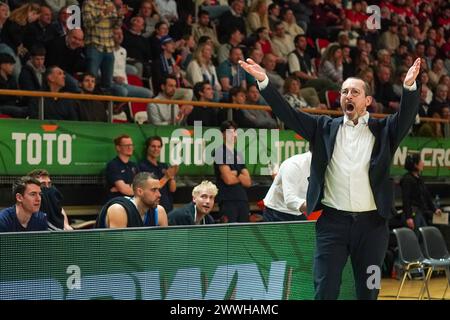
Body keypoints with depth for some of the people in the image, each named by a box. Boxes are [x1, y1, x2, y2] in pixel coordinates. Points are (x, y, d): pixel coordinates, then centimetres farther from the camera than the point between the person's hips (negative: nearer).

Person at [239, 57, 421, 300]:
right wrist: (263, 81, -6)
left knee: (369, 291, 8)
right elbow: (288, 114, 5)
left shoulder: (383, 130, 8)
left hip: (371, 222, 0)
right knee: (324, 290, -3)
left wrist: (409, 86, -28)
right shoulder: (325, 128, 11)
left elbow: (406, 116, -9)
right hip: (332, 222, 0)